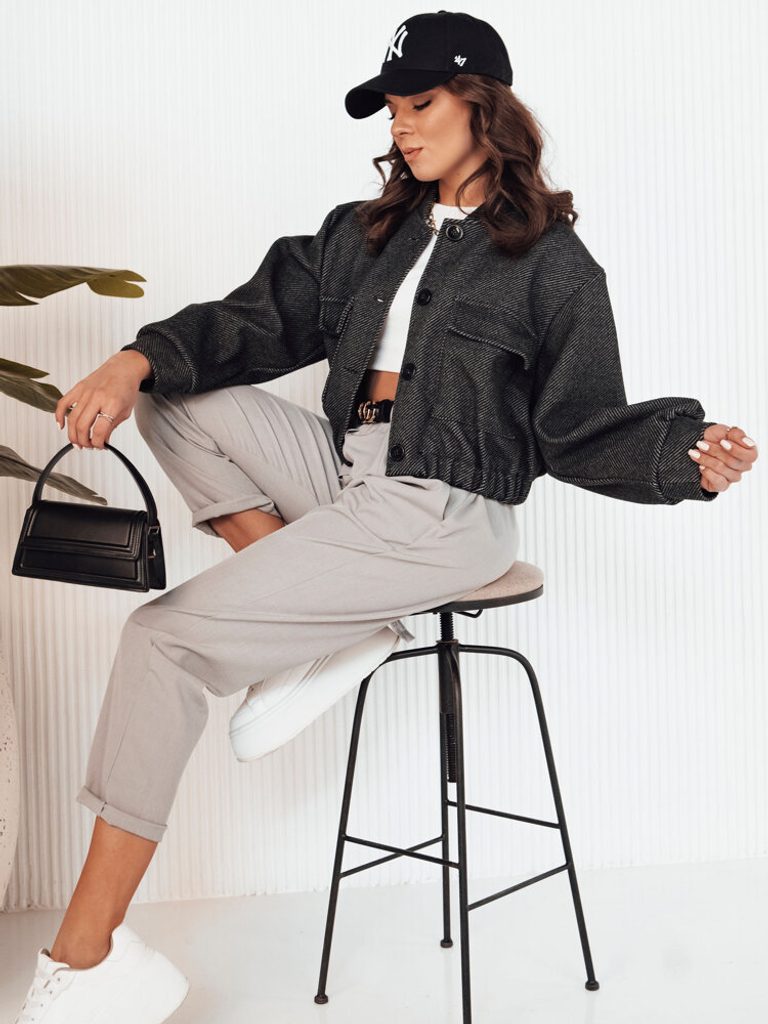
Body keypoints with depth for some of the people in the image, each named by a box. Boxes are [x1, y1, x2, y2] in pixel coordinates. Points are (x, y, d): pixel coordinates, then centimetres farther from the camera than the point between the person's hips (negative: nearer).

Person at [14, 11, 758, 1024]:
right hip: (343, 470, 7)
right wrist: (137, 361, -10)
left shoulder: (552, 261, -1)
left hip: (444, 516, -7)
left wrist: (691, 458, -22)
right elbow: (264, 321, 7)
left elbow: (586, 432, -1)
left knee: (164, 635, -16)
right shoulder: (370, 232, 16)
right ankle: (328, 624, -9)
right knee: (180, 396, -7)